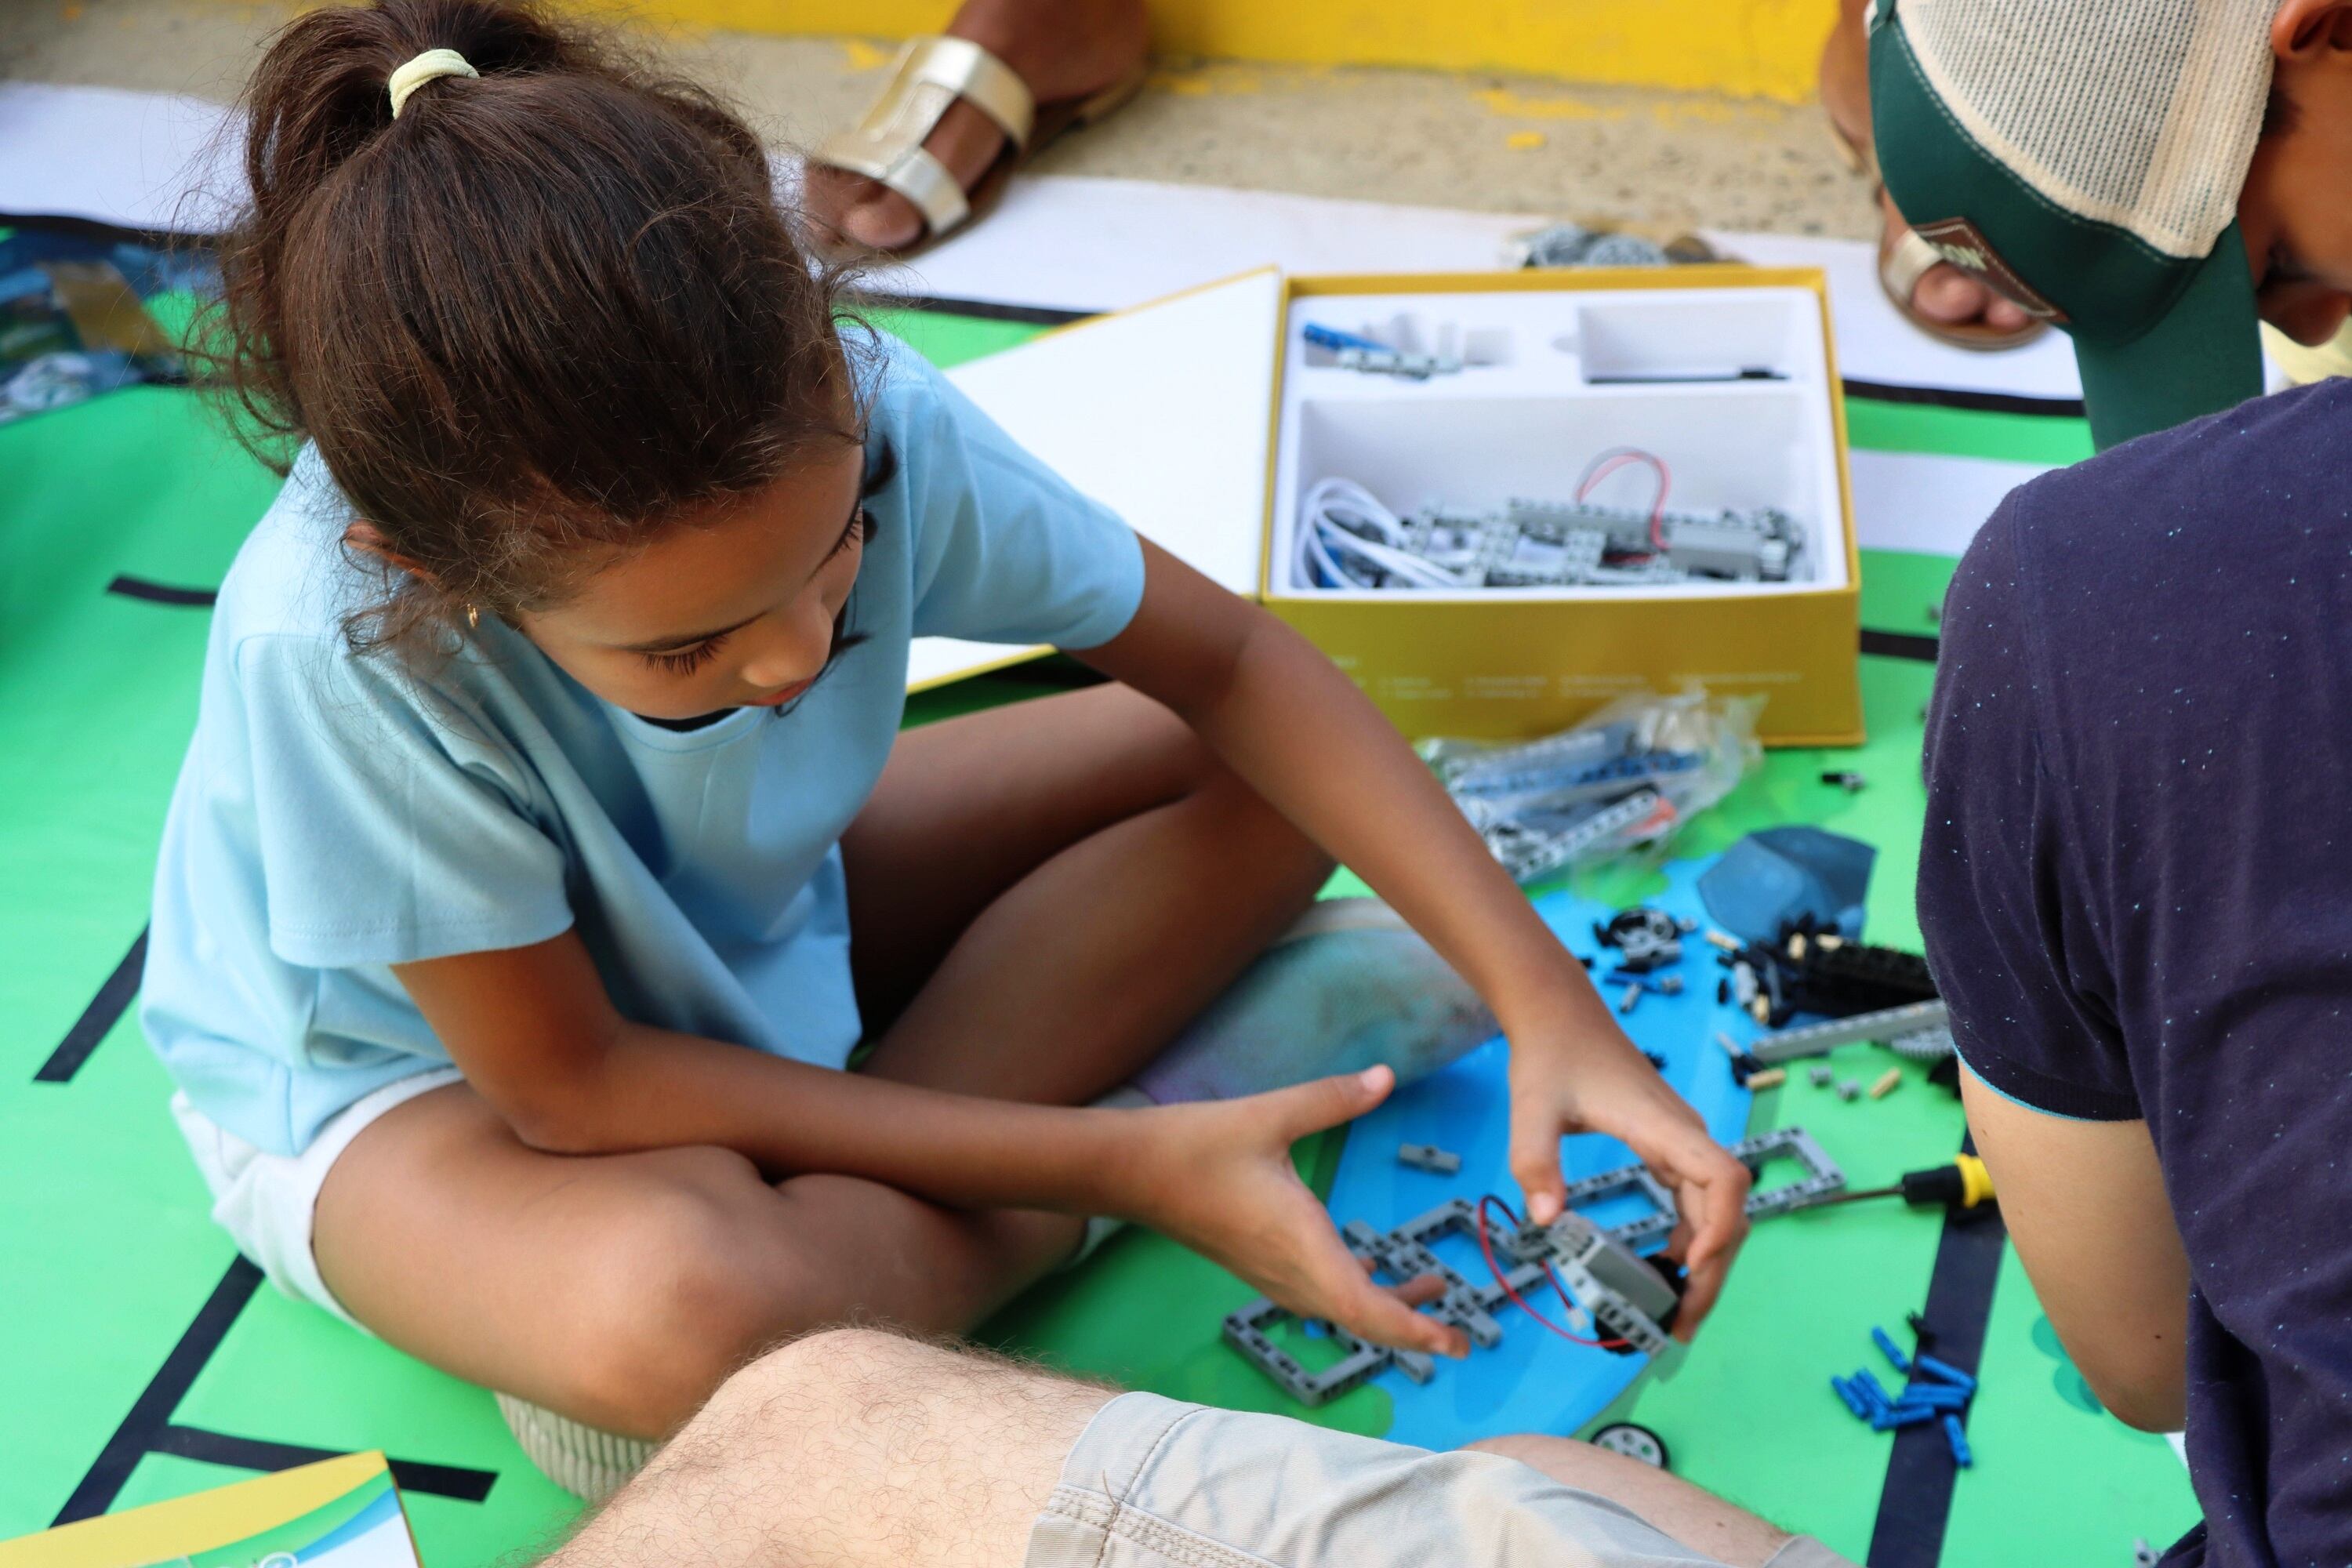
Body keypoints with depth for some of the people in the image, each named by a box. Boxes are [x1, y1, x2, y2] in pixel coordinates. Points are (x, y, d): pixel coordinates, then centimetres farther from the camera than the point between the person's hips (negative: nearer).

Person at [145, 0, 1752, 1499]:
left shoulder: (850, 417, -29)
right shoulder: (333, 647, -39)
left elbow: (1227, 658, -14)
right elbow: (566, 1086, -27)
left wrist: (1543, 996, -25)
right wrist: (1118, 1168, -29)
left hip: (744, 927, 5)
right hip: (406, 1081, -4)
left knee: (1269, 776, -8)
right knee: (670, 1318, -39)